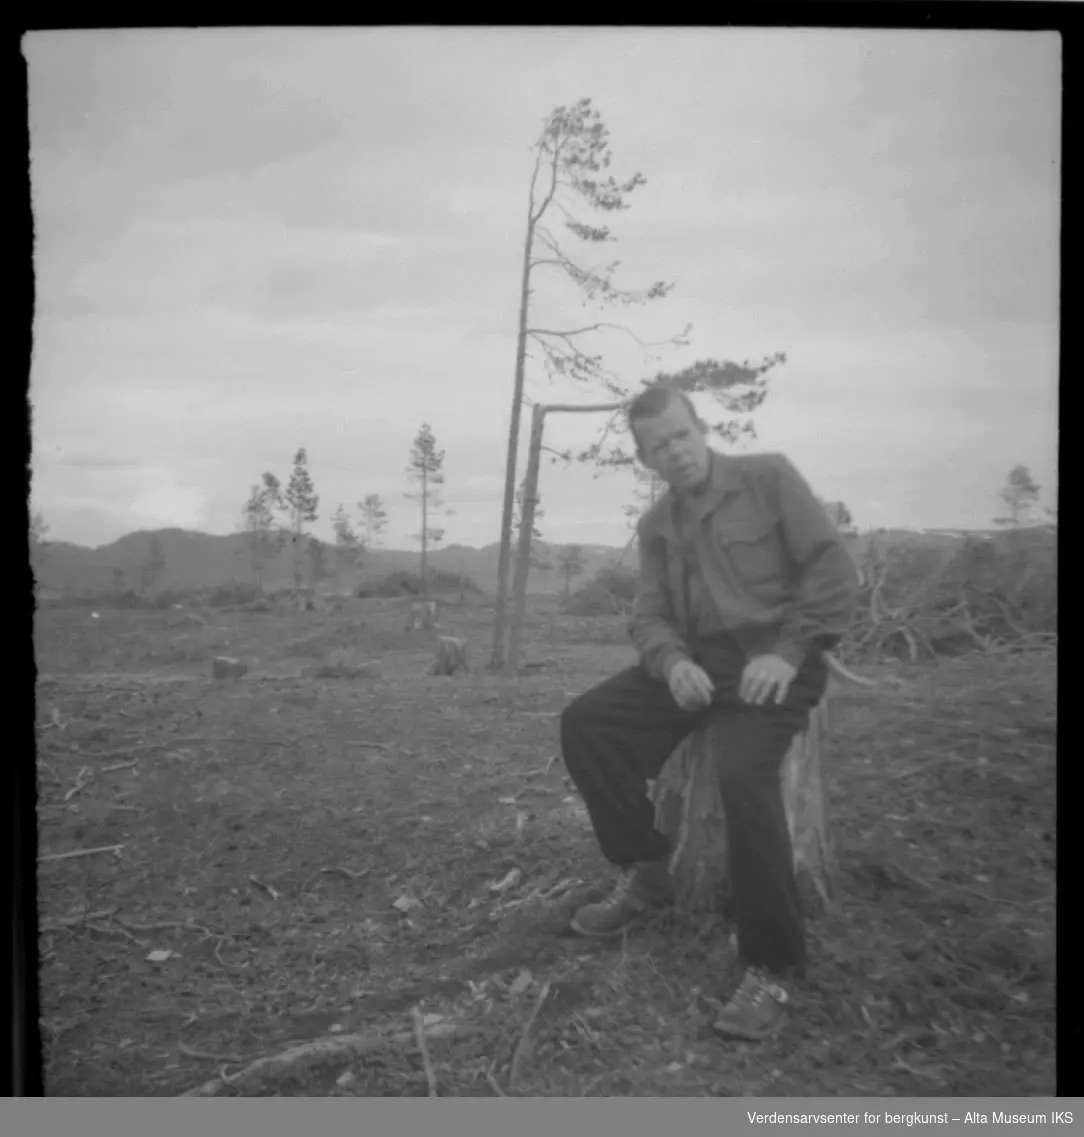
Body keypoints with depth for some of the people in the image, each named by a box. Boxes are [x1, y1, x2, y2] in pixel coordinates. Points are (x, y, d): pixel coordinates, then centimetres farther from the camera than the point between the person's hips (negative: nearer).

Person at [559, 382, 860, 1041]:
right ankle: (646, 873, 5)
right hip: (696, 660, 6)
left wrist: (788, 652, -17)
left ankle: (774, 969, -16)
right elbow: (650, 615, 10)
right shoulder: (655, 525, 16)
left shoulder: (768, 476, 0)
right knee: (586, 724, -13)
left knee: (745, 775, -33)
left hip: (772, 657, -5)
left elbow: (834, 568, -6)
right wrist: (672, 660, -14)